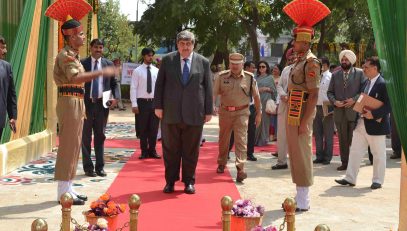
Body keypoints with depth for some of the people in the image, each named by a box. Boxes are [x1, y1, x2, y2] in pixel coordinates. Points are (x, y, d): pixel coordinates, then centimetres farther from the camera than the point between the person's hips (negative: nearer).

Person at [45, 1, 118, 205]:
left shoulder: (73, 55, 19)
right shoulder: (65, 55, -12)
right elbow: (74, 77, -30)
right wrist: (101, 72, -33)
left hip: (77, 103, 10)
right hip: (69, 102, -10)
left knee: (73, 146, 12)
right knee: (68, 146, -8)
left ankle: (68, 189, 18)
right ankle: (63, 192, -4)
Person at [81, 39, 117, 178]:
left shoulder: (109, 64, 7)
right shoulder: (82, 63, 0)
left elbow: (114, 83, 10)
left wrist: (115, 97, -7)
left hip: (102, 103, 2)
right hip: (86, 103, -2)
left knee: (100, 136, 8)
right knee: (86, 137, 5)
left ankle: (100, 167, 15)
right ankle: (88, 167, 13)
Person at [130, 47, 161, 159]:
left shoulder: (156, 71, 7)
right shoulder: (137, 71, -2)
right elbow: (133, 88, -5)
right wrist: (134, 104, -11)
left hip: (154, 102, 3)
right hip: (142, 102, -2)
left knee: (154, 128, 6)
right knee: (143, 128, 5)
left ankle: (152, 150, 18)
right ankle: (144, 151, 16)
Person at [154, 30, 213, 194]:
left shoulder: (203, 62, 5)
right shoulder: (167, 60, 4)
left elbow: (208, 88, 5)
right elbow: (159, 84, 5)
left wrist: (209, 110, 2)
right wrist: (158, 106, -1)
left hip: (194, 114, 0)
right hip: (171, 113, 0)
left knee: (191, 150, 6)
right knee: (170, 149, 7)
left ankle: (189, 181, 18)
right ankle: (170, 181, 18)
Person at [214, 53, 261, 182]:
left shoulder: (249, 78, -1)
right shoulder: (222, 77, -1)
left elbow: (256, 97, 6)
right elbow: (214, 93, -3)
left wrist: (259, 114, 9)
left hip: (242, 112, -2)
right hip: (225, 112, 2)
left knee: (241, 140, -11)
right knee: (223, 139, 15)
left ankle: (240, 169, -14)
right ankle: (221, 163, 35)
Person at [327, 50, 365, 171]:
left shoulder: (359, 73, 4)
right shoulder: (335, 75, 13)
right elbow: (330, 92, 12)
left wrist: (354, 99, -14)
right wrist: (334, 101, -6)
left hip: (354, 111, -3)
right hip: (339, 111, 3)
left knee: (354, 139, -1)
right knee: (342, 139, 6)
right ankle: (344, 162, 11)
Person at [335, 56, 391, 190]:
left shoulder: (383, 84, -13)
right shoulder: (367, 82, 12)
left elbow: (389, 105, -18)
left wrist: (373, 114, -25)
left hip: (376, 125, -8)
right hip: (361, 123, 8)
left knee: (378, 154, 6)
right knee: (355, 151, 8)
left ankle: (377, 180, 17)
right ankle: (350, 178, 13)